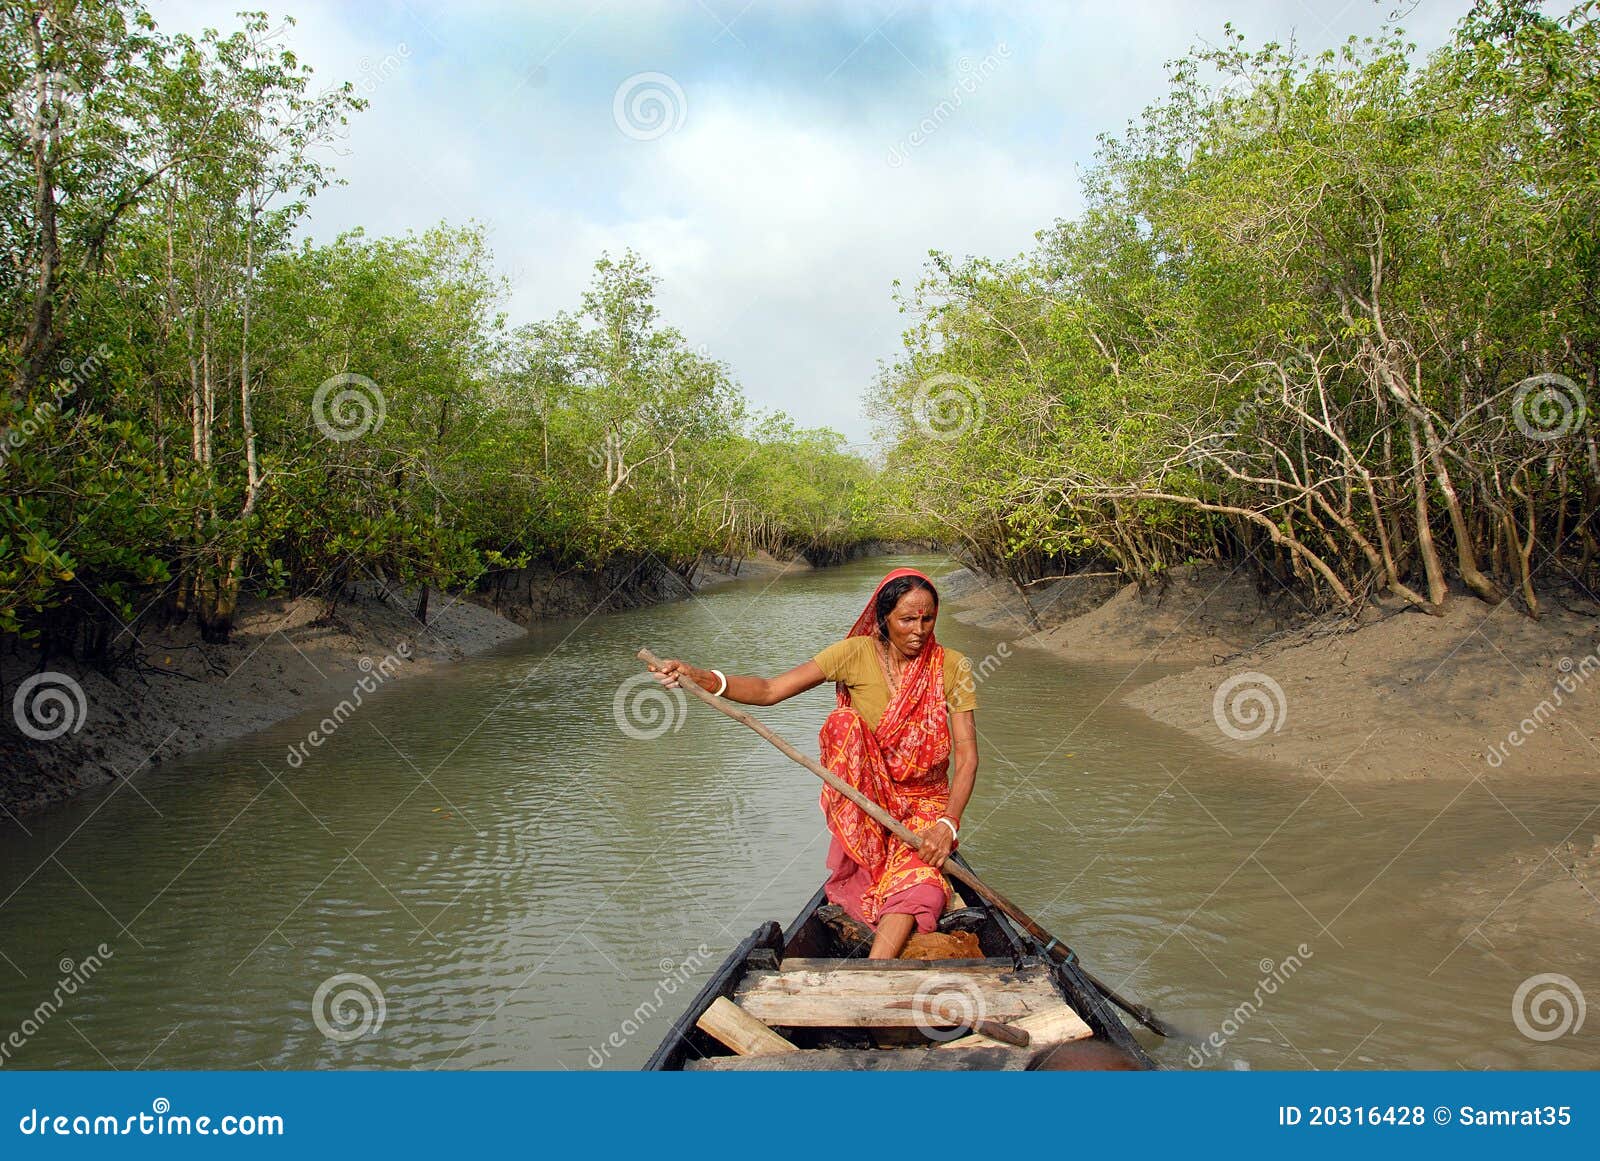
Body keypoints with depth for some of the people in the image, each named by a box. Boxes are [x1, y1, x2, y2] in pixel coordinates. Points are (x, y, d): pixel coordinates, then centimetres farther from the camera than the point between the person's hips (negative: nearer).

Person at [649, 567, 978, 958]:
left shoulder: (951, 667, -7)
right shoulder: (858, 653, -9)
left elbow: (967, 757, -11)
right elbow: (769, 689, -17)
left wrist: (947, 825, -28)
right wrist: (700, 677, -34)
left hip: (926, 802, -1)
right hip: (862, 799, 1)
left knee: (917, 882, -32)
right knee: (846, 720, -28)